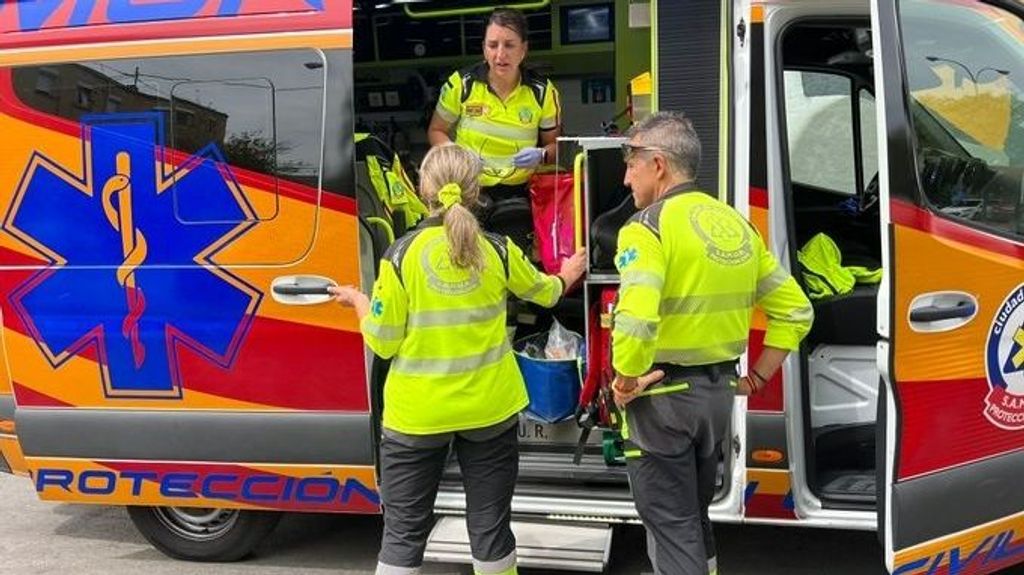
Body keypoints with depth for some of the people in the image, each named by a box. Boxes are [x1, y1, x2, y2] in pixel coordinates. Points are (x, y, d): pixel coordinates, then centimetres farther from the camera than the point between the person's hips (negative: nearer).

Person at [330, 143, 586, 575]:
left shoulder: (401, 255, -13)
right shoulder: (497, 251, -5)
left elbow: (383, 344, -10)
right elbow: (544, 292, 15)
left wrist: (358, 302, 10)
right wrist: (566, 277, 38)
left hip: (416, 414, -2)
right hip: (488, 409, 2)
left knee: (403, 533, 11)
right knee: (490, 527, 15)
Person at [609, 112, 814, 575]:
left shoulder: (648, 226, -16)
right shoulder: (736, 224, 8)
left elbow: (635, 321, -31)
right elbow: (795, 310, 11)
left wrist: (625, 384, -16)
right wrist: (758, 376, 13)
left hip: (663, 395, -7)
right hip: (719, 391, 8)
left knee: (669, 524, 5)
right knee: (693, 513, 24)